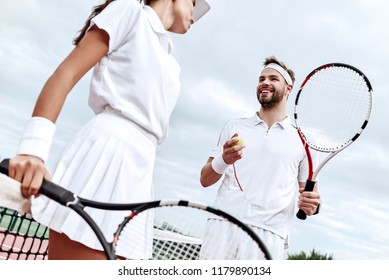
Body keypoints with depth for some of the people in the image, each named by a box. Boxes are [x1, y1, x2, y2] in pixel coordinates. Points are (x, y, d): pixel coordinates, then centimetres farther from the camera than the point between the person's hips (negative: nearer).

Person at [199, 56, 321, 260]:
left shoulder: (303, 139, 12)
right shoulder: (234, 127, 15)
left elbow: (309, 191, 15)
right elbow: (205, 180, 12)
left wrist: (310, 204, -9)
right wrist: (224, 160, -9)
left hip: (270, 235, 0)